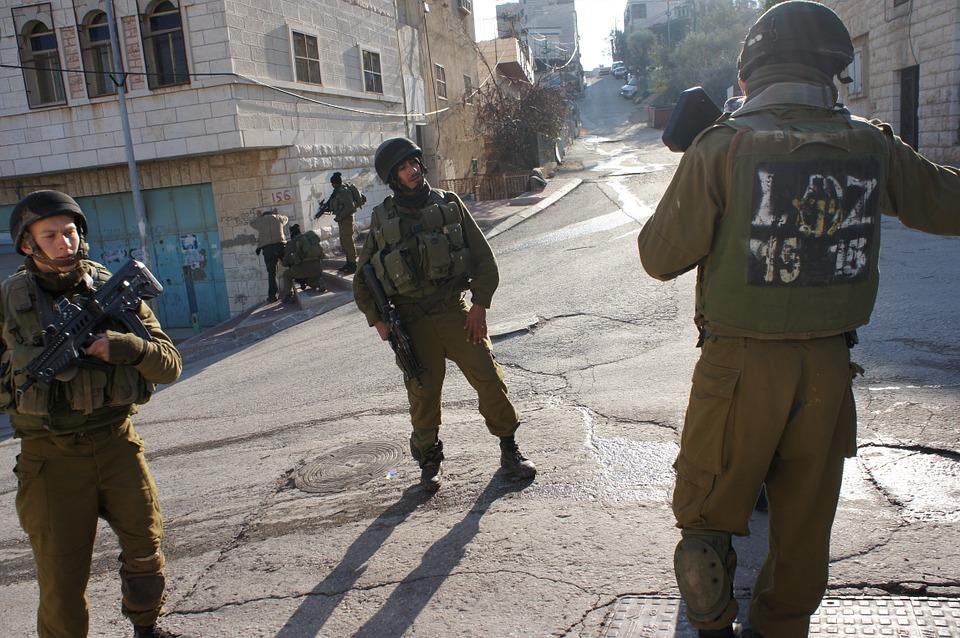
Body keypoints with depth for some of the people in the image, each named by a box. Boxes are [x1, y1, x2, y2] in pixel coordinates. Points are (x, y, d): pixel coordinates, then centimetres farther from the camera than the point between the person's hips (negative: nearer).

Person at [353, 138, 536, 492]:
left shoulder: (450, 205, 5)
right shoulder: (382, 219, 5)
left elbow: (484, 258, 5)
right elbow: (362, 279, 11)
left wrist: (479, 305, -5)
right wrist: (378, 320, -1)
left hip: (456, 311, 0)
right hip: (413, 323, 0)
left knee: (489, 379, -5)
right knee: (423, 395, 4)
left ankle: (509, 449, 14)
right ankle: (429, 461, 24)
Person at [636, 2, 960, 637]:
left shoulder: (723, 148, -12)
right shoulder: (872, 145, -2)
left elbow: (660, 257, -8)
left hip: (741, 367, -4)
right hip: (828, 368, 4)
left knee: (711, 511, 15)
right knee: (805, 519, 20)